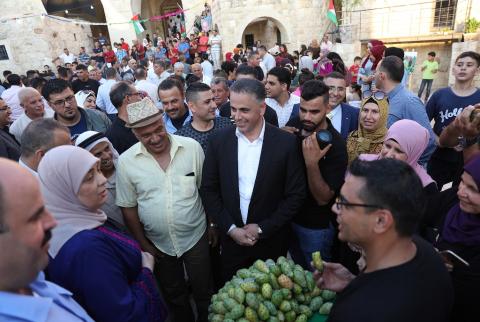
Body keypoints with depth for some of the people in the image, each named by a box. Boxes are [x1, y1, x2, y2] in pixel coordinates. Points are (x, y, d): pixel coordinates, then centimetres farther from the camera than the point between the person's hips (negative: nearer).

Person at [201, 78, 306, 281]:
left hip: (271, 241, -1)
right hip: (231, 239, 2)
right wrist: (231, 228, -10)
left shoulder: (286, 143, -13)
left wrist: (262, 229, -12)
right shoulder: (218, 141, -7)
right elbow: (209, 190, -2)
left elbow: (296, 194, -9)